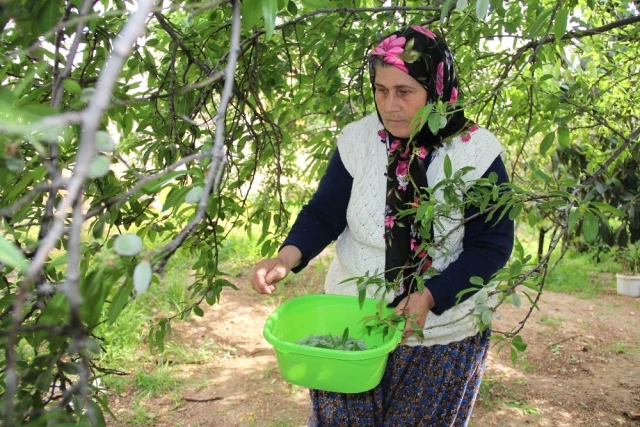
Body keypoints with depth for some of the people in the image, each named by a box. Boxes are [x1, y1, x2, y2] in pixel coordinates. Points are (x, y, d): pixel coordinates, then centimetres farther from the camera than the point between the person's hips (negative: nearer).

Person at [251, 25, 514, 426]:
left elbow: (491, 244, -12)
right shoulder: (358, 140, -8)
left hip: (442, 337, -1)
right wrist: (289, 255, -23)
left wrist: (430, 296, -24)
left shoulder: (477, 152, -14)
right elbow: (324, 213, -3)